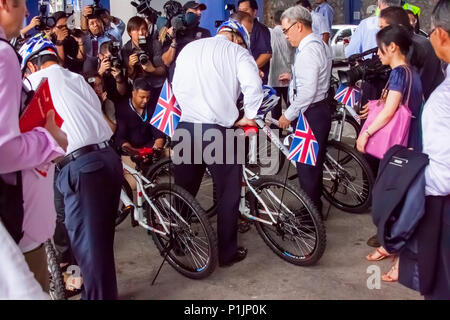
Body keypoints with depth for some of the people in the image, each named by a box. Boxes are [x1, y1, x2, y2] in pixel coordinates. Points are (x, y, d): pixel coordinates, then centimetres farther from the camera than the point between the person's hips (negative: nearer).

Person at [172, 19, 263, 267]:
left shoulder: (189, 48, 17)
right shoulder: (237, 52, 2)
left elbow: (177, 86, 17)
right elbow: (253, 84, -13)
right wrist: (249, 116, -1)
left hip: (185, 127, 5)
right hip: (216, 130, -5)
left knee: (183, 190, 17)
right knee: (228, 193, 8)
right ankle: (227, 253, 16)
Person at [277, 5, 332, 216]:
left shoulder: (308, 50, -19)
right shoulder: (319, 43, 12)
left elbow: (308, 92, -25)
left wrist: (288, 115, -17)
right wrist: (294, 76, 16)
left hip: (311, 113, -11)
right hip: (320, 110, 11)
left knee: (306, 166, -1)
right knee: (314, 164, 19)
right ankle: (314, 209, 32)